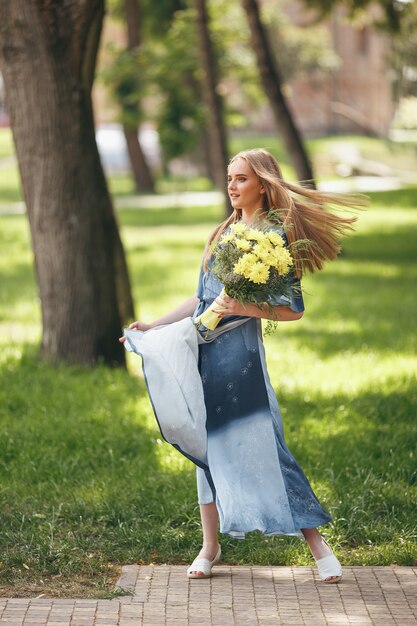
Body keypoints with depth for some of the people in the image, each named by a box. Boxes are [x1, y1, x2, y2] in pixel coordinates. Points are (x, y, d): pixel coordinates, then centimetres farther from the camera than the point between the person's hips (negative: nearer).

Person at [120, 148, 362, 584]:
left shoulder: (275, 237, -6)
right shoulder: (223, 233, 15)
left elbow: (293, 309, -10)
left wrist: (243, 308, -22)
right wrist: (154, 325, 18)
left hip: (240, 350, -7)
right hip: (204, 350, 7)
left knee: (261, 445, -8)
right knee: (209, 444, 10)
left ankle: (317, 544, 0)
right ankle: (210, 546, 18)